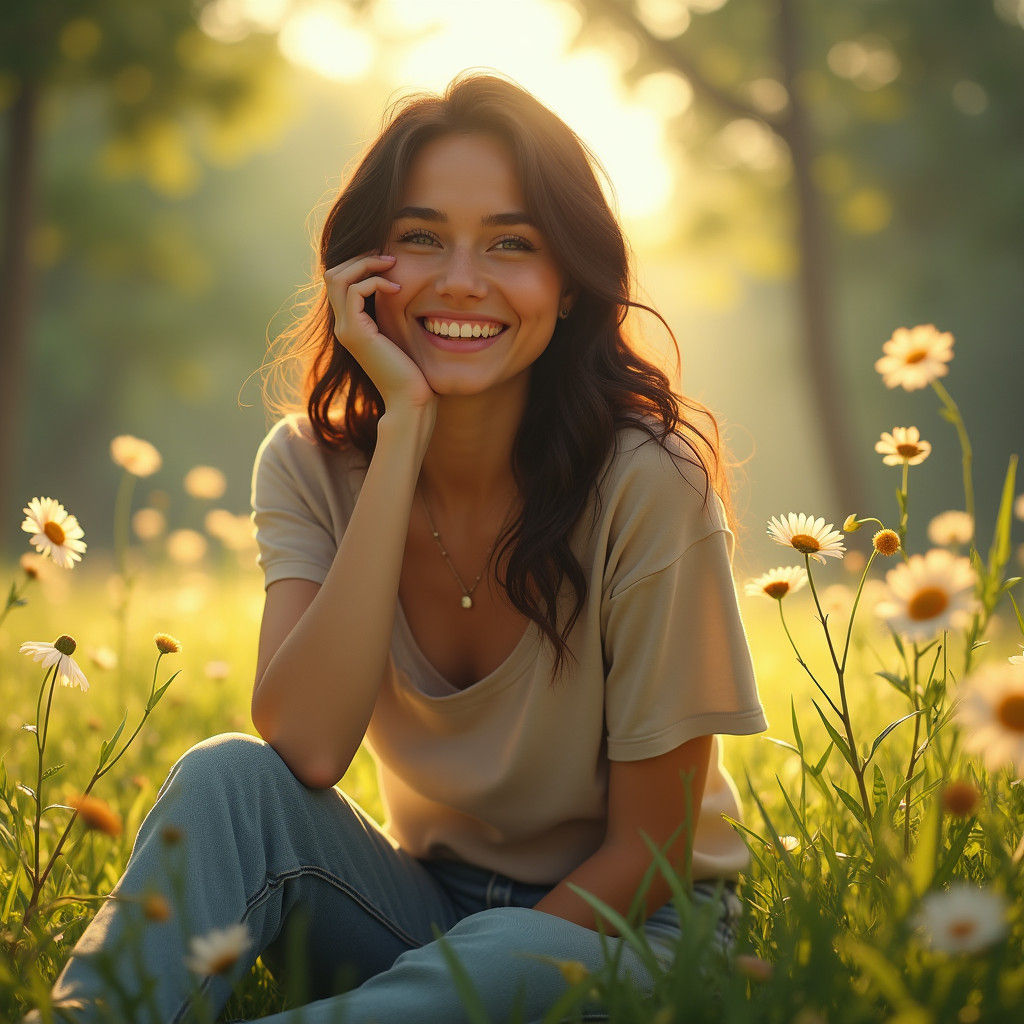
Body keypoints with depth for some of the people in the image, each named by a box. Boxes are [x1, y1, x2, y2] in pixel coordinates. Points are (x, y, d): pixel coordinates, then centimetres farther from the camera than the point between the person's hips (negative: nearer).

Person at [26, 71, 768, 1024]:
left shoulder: (647, 482, -19)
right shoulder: (311, 464, -8)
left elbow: (650, 850, -13)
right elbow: (306, 750, -27)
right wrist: (405, 427, -28)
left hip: (619, 929, -3)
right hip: (426, 900, 3)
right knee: (228, 777, -25)